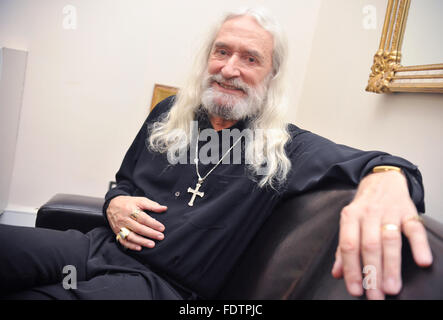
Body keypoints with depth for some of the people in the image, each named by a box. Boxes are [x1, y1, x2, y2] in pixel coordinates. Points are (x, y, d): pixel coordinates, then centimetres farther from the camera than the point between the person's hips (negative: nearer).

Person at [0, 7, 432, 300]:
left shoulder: (286, 150, -3)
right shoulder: (169, 113, 10)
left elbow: (363, 163, -16)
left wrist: (387, 177, -41)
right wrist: (115, 203, -3)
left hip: (161, 283, -4)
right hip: (102, 245, 5)